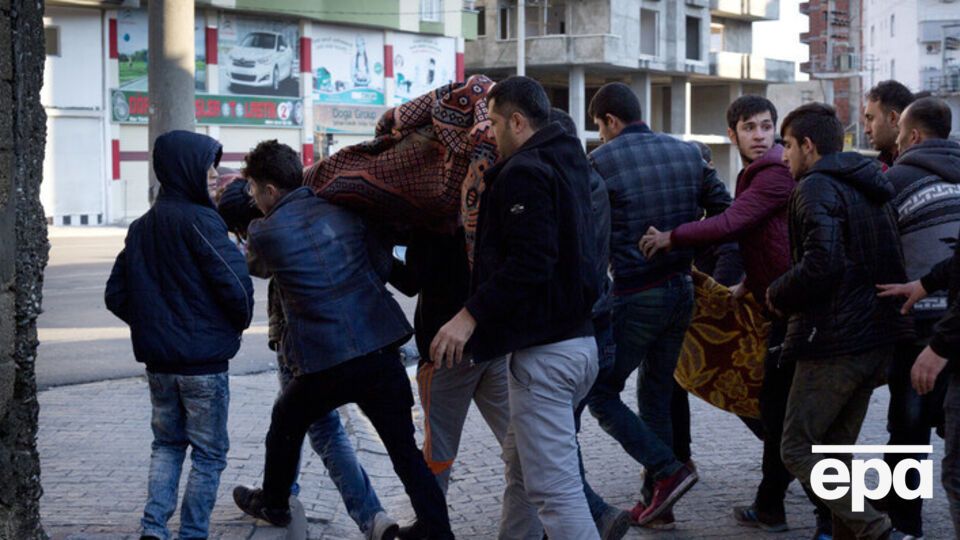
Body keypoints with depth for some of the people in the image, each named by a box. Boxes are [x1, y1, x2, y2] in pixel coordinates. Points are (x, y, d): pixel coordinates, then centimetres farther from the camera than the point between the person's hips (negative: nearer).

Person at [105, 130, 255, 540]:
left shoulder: (141, 228, 9)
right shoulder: (200, 221, -14)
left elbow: (116, 295, 11)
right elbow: (234, 284, -20)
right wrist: (240, 322, 0)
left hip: (158, 362, 7)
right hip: (204, 359, -7)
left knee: (167, 443, 18)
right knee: (209, 453, 5)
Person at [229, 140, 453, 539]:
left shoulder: (266, 233, -4)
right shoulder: (342, 210, 6)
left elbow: (255, 267, 19)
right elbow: (383, 266, 9)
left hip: (324, 361, -3)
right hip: (380, 350, 3)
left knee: (286, 423, 26)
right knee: (405, 451, 6)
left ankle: (273, 503, 45)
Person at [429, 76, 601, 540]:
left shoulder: (524, 172, -15)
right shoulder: (566, 162, 15)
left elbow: (528, 263, -25)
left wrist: (472, 314, -24)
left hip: (543, 352, -11)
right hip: (579, 338, 11)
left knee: (555, 487, -10)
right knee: (521, 463, 23)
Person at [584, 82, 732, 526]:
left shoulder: (601, 161, -10)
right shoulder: (686, 153, 7)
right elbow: (723, 211, 9)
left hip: (635, 297, -7)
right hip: (682, 289, 7)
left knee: (601, 394, 5)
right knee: (656, 394, 17)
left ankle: (667, 471, -8)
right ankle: (657, 501, 18)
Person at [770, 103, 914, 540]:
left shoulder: (816, 188, -12)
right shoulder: (870, 189, 17)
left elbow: (821, 263, -26)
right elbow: (890, 264, 22)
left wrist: (778, 296, -9)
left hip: (833, 341, -9)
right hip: (879, 339, 9)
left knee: (798, 449, -2)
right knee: (837, 447, 17)